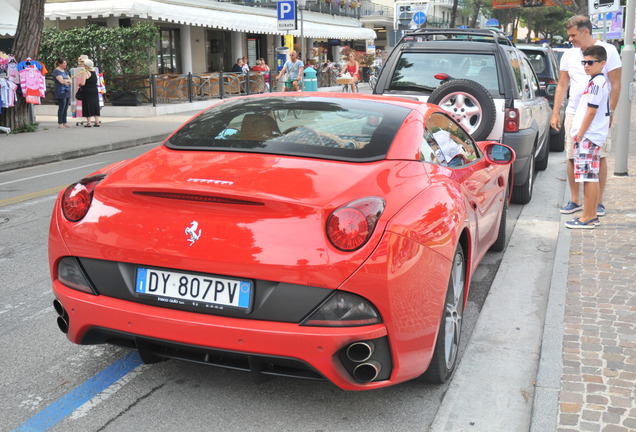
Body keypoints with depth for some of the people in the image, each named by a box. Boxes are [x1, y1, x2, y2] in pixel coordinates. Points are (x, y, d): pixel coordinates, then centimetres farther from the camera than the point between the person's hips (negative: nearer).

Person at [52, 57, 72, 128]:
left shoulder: (65, 71, 19)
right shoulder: (56, 71, -6)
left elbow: (70, 81, 13)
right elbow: (61, 81, -16)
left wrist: (66, 81, -7)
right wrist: (68, 80, 1)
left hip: (67, 92, 8)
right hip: (61, 92, -8)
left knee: (66, 108, 7)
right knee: (61, 108, -7)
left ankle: (64, 123, 13)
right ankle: (60, 123, -3)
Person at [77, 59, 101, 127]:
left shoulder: (85, 73, -13)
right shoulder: (94, 72, 9)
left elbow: (82, 83, -19)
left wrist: (79, 84, 0)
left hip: (87, 91, -6)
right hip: (95, 91, 6)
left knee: (88, 106, -1)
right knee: (95, 106, 10)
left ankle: (88, 123, 0)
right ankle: (97, 122, 9)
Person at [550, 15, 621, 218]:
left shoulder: (607, 51, -2)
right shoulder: (569, 55, 9)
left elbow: (616, 85, -3)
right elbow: (562, 86, 13)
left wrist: (610, 112, -9)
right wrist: (555, 113, 6)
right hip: (573, 113, 4)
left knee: (600, 157, 1)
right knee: (572, 158, 3)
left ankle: (598, 202, 9)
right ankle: (575, 201, 13)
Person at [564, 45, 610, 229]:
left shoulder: (596, 83, -14)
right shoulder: (600, 81, 17)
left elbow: (591, 111, -18)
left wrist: (580, 134, -14)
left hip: (588, 136, -10)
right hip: (593, 136, 10)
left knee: (588, 176, -8)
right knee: (593, 177, 11)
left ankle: (587, 218, -6)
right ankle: (592, 215, 17)